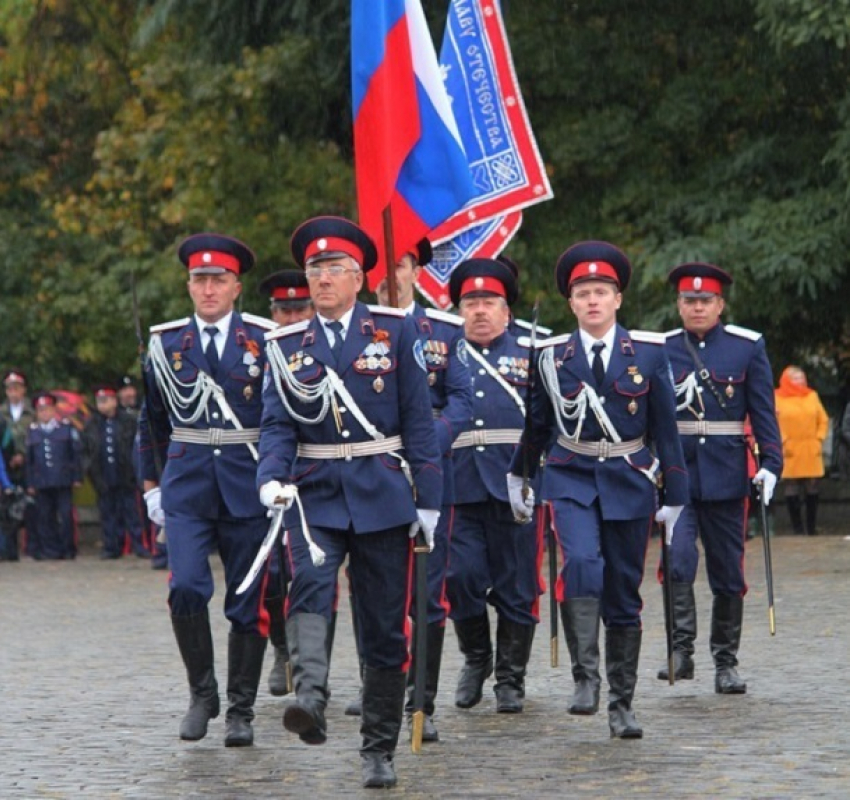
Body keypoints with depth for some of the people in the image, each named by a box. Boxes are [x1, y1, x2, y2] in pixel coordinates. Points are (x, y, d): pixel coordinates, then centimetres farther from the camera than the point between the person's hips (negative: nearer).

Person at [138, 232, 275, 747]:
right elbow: (152, 420, 16)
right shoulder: (166, 342, 7)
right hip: (187, 484, 1)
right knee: (186, 589, -15)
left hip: (249, 485, -1)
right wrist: (151, 483, 12)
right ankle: (201, 695, 3)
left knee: (247, 604, 3)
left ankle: (241, 711, 13)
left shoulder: (265, 340, 0)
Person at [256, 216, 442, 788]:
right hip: (314, 493, 0)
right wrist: (272, 479, -17)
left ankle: (379, 751, 13)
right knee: (310, 584, -28)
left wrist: (428, 498, -3)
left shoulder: (395, 330, 2)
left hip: (382, 493, 0)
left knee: (386, 627, 3)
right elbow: (277, 424, 3)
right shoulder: (287, 344, 7)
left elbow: (419, 418, 1)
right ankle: (310, 701, -45)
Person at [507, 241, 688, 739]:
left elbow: (665, 426, 3)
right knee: (581, 563, -27)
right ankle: (586, 678, -24)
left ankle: (622, 705, 15)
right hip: (571, 479, -1)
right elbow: (537, 422, 15)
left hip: (629, 482, 1)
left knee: (624, 596, 6)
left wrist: (675, 493, 2)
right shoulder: (552, 356, 2)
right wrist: (518, 476, 21)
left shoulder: (649, 352, 1)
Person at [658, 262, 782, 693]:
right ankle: (681, 652, -14)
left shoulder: (748, 346, 3)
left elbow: (763, 410, 3)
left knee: (728, 574, 6)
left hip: (726, 475, 0)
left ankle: (726, 664, 15)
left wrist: (770, 463, -6)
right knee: (677, 561, -17)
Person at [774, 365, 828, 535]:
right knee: (792, 489, -4)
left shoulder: (812, 396, 12)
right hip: (790, 451, -3)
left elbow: (823, 419, 13)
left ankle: (812, 526, 10)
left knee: (812, 489, 3)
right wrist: (782, 442, -12)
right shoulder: (778, 398, 1)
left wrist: (820, 439, 1)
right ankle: (797, 527, 1)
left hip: (811, 451, 3)